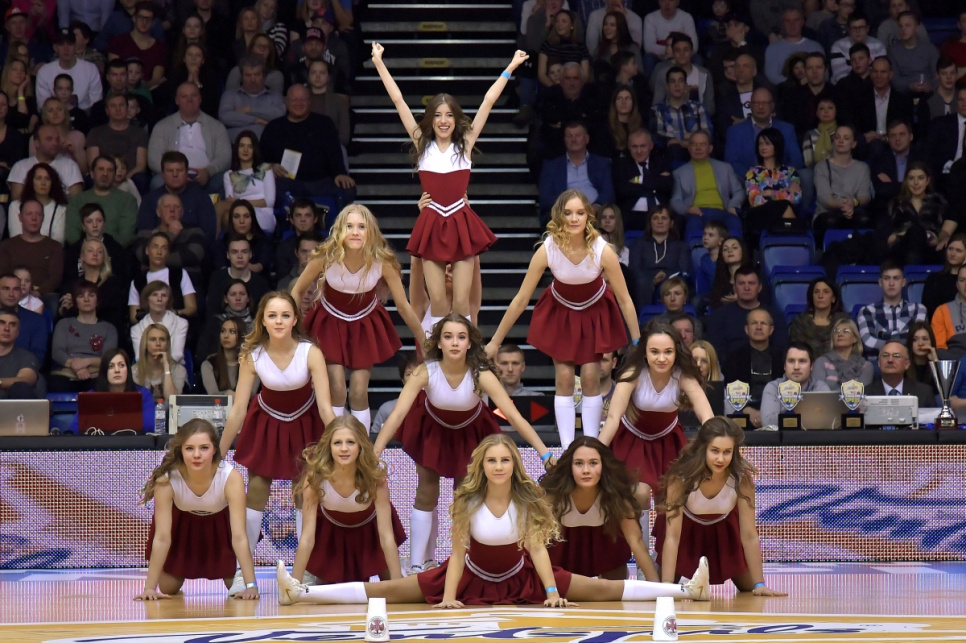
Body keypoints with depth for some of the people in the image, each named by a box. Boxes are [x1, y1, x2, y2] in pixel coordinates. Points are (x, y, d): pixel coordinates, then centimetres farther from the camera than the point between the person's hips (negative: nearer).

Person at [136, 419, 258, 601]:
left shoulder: (231, 478, -38)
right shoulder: (167, 480, -36)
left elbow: (239, 536, -38)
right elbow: (161, 538, -32)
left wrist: (251, 585, -44)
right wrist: (150, 587, -37)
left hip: (220, 523, 0)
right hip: (181, 524, 0)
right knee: (169, 589, -1)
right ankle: (178, 573, 34)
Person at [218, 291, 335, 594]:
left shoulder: (310, 353, -27)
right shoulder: (252, 356, -23)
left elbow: (325, 406, -26)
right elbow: (238, 409, -17)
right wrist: (219, 454, -15)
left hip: (304, 424, -1)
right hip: (266, 423, 1)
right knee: (255, 493, -2)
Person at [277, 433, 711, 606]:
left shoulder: (528, 500, -16)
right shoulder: (467, 500, -16)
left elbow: (538, 548, -17)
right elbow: (457, 553, -15)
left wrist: (552, 593, -27)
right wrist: (448, 597, -25)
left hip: (520, 577, 0)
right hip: (473, 575, 0)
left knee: (602, 590, -8)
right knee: (387, 591, -11)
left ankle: (688, 590, -13)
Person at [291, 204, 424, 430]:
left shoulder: (382, 261, -26)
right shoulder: (326, 257, -26)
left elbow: (404, 306, -14)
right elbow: (297, 291, -10)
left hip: (365, 325, 0)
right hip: (330, 323, 0)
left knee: (359, 393, -3)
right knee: (336, 390, -10)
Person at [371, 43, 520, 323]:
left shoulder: (465, 144, 4)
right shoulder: (422, 144, 4)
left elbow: (489, 101, 3)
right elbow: (398, 100, 4)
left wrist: (511, 67, 4)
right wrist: (379, 62, 3)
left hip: (461, 225, 0)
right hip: (432, 225, 1)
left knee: (461, 301, -1)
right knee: (437, 301, 1)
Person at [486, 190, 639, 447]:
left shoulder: (602, 251, -30)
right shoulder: (547, 250, -30)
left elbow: (625, 300, -19)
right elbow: (521, 299, -22)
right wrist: (495, 342, -18)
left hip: (595, 312, 0)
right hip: (560, 312, 0)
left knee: (590, 377, -5)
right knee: (564, 379, -5)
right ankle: (567, 449, 0)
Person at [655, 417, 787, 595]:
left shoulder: (742, 477, -30)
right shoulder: (681, 476, -36)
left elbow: (749, 535, -24)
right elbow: (672, 536, -35)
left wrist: (759, 585, -26)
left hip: (724, 530, 1)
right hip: (687, 530, -1)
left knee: (750, 592, 0)